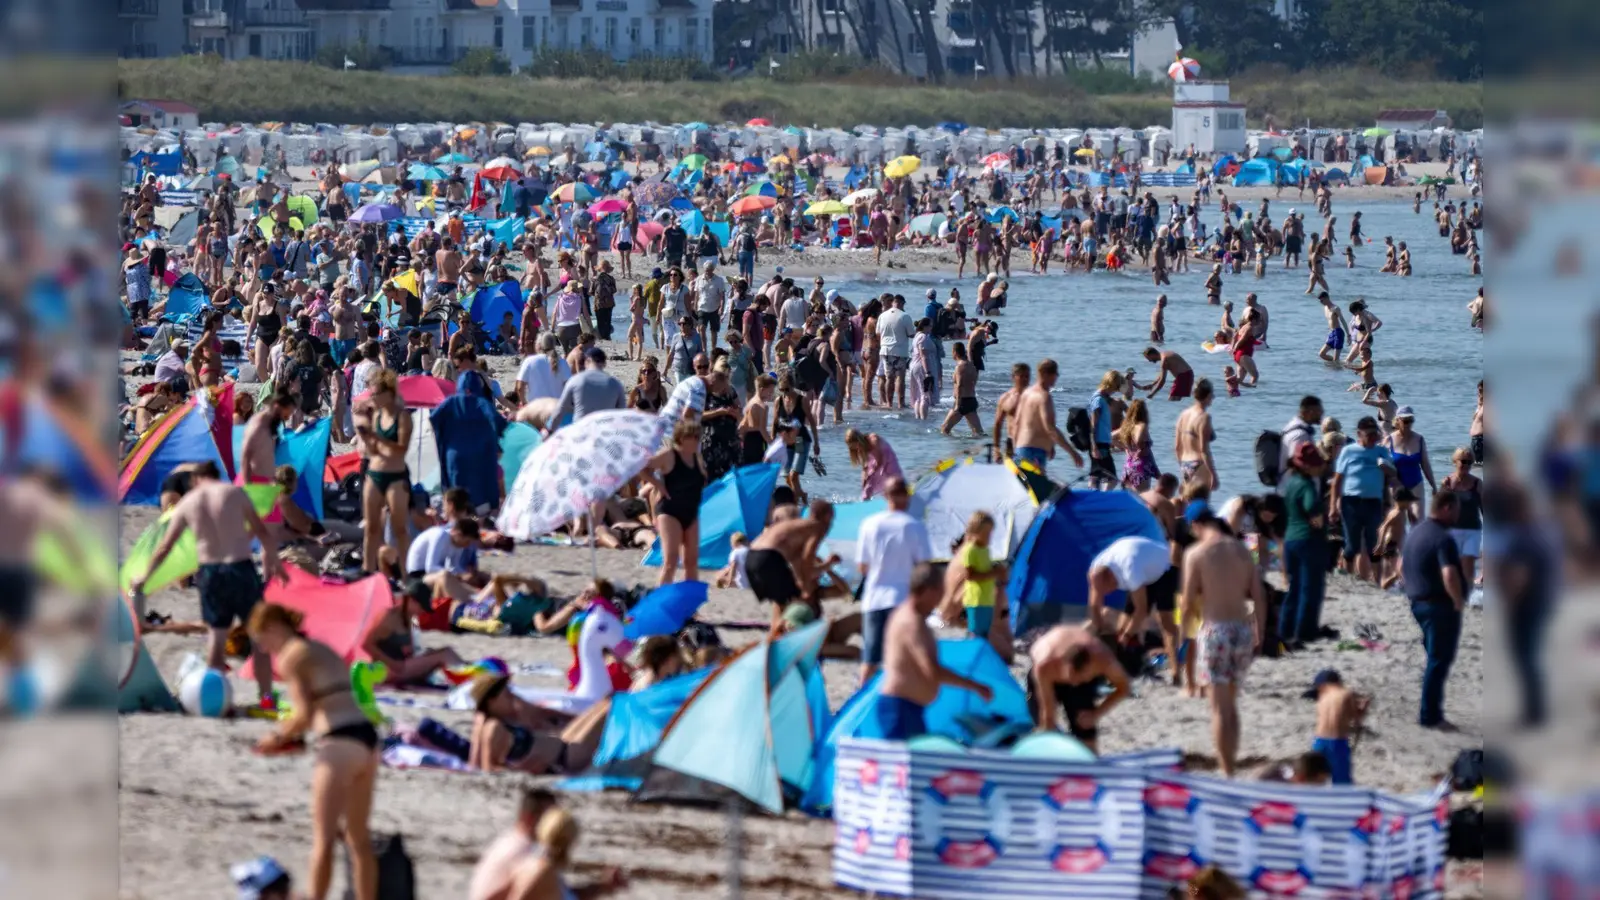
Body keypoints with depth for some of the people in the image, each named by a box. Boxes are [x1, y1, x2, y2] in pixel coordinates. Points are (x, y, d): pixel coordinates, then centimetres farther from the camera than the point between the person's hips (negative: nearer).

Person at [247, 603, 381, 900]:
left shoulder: (291, 657, -3)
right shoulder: (322, 650, 22)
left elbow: (304, 714, -12)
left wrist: (278, 737, 5)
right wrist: (289, 736, 19)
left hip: (340, 742, -8)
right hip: (366, 737, 8)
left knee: (323, 838, -4)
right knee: (359, 838, 15)